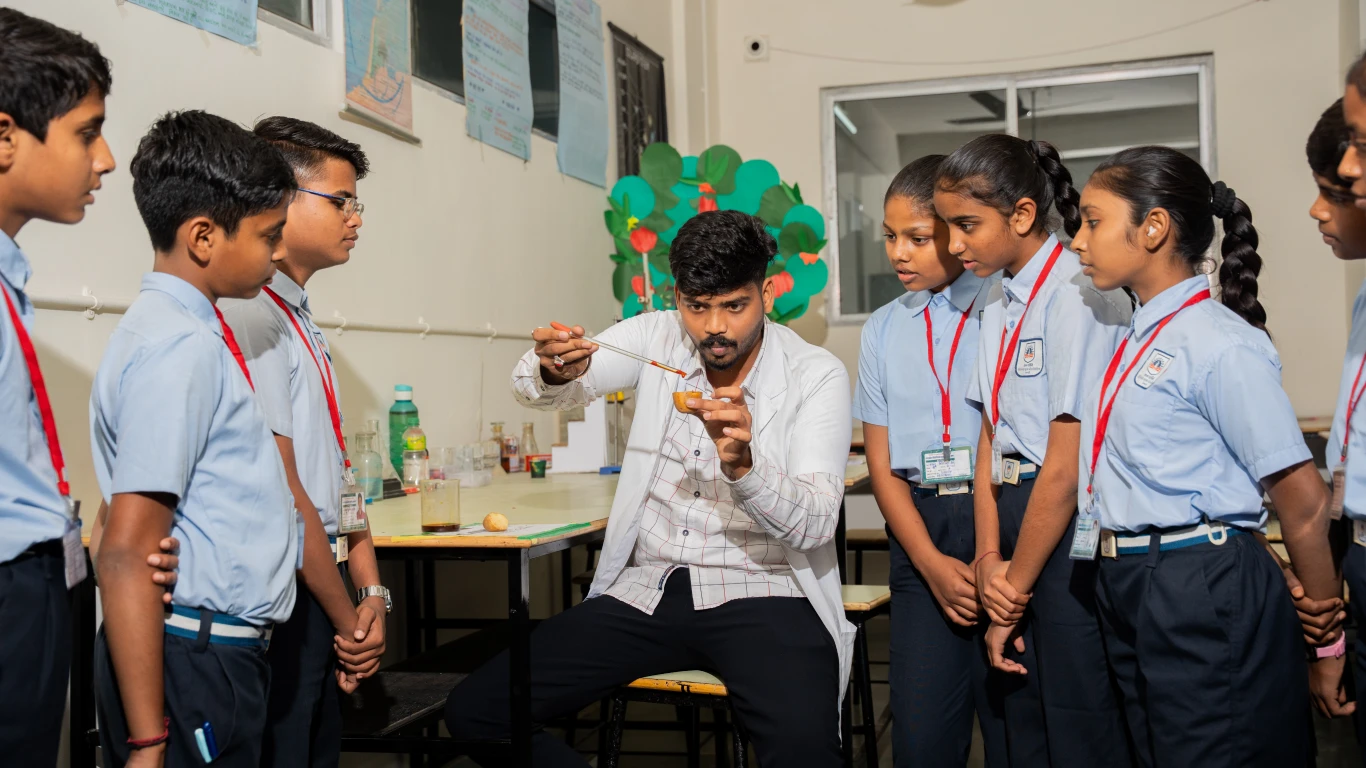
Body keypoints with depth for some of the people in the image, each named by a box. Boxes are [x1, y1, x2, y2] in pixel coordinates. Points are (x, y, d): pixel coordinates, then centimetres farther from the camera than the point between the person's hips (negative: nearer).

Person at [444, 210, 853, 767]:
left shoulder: (817, 376, -4)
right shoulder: (656, 337, 5)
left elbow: (816, 523, -13)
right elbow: (534, 388, -2)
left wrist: (743, 464, -32)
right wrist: (554, 371, -27)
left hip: (760, 594, -4)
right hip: (647, 589, 4)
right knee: (473, 710, -9)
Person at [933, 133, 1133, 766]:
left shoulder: (1077, 296, -15)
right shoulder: (996, 306, 13)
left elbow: (1066, 465, -17)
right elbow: (991, 438, 11)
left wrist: (1015, 590, -9)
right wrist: (990, 560, -2)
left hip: (1072, 531, -8)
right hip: (1018, 517, 8)